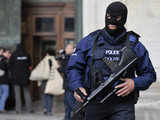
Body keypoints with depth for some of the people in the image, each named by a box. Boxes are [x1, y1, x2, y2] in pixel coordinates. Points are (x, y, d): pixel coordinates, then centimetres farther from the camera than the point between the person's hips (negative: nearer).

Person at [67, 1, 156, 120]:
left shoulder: (134, 45, 5)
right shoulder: (89, 41, 4)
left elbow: (149, 74, 10)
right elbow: (74, 67, 6)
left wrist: (135, 84, -11)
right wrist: (77, 87, -13)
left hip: (122, 107, -1)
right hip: (94, 104, 2)